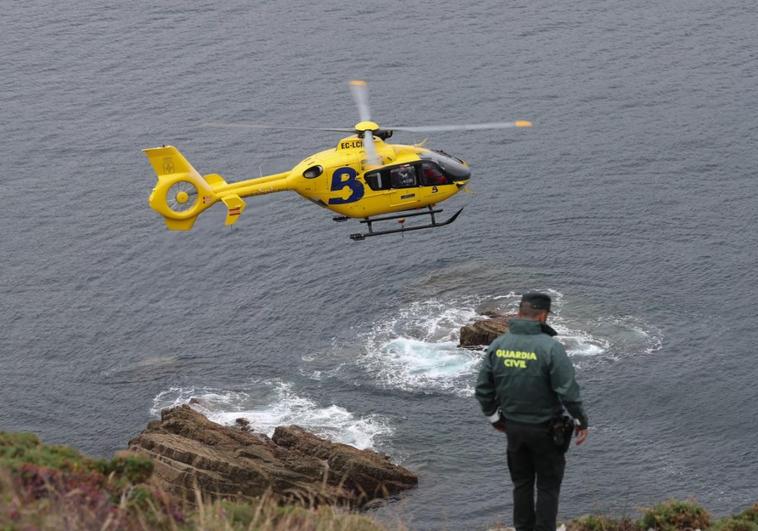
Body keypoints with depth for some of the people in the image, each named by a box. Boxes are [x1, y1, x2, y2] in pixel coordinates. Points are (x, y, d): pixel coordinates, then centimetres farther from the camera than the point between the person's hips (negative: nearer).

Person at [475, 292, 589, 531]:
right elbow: (568, 391, -19)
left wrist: (494, 417, 17)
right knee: (548, 486, 9)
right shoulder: (550, 347, -19)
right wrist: (580, 421, -5)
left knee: (521, 483, 19)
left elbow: (483, 388, 2)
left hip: (513, 428, 5)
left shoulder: (497, 345, -4)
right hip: (545, 430, -5)